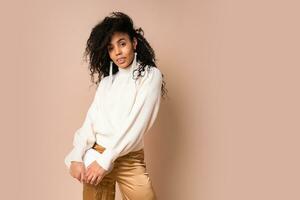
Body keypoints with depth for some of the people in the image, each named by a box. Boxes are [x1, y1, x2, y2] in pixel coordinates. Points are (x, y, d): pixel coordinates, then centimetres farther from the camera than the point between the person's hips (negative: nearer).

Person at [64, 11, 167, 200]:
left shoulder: (150, 75, -3)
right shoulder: (107, 79, 12)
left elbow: (137, 123, -12)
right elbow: (91, 119, 4)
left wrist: (106, 160, -15)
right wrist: (77, 157, -8)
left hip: (130, 159, -3)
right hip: (96, 155, 3)